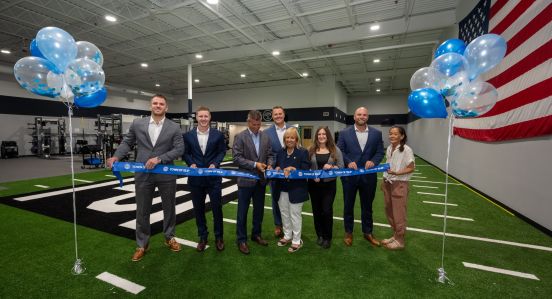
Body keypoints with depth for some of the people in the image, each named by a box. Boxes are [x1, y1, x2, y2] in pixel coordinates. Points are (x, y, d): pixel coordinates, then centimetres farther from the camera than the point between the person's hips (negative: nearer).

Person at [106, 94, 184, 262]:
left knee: (169, 208, 13)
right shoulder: (137, 124, 4)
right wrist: (116, 156, -7)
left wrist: (159, 159, -19)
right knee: (142, 211, 11)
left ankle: (169, 237, 35)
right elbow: (127, 142, 11)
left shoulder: (174, 127, -2)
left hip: (166, 175, -1)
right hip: (143, 175, 1)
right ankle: (142, 244, 29)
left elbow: (179, 149, -9)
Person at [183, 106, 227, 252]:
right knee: (198, 209, 12)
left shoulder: (218, 135, -1)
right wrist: (191, 163, -12)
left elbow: (222, 151, 2)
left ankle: (219, 237, 26)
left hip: (214, 177, -1)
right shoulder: (188, 135, 2)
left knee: (217, 207, 7)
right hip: (196, 178, 2)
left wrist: (215, 164, -13)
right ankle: (202, 237, 30)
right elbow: (185, 153, 6)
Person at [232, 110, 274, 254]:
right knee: (243, 212, 6)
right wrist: (254, 164, -20)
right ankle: (241, 240, 21)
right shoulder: (240, 137, -8)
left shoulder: (266, 137, 6)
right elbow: (237, 158, -13)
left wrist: (269, 164, -11)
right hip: (246, 180, -4)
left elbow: (270, 154, 10)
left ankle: (256, 234, 35)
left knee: (259, 210, 16)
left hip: (261, 180, 5)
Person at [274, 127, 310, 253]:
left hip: (296, 189, -6)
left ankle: (297, 240, 22)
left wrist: (292, 169, -26)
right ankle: (287, 235, 37)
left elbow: (306, 170, -15)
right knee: (284, 214, 18)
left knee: (295, 215, 6)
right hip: (282, 189, 6)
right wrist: (277, 168, -7)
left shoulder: (303, 152, -10)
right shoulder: (280, 152, 8)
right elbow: (276, 166, 16)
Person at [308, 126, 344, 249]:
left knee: (327, 211, -1)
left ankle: (327, 237, 18)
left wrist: (331, 167, -19)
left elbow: (341, 166, -2)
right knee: (316, 210, 11)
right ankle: (319, 235, 29)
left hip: (329, 184, -1)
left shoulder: (335, 150, -1)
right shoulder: (311, 150, 1)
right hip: (314, 184, 2)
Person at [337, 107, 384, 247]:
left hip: (368, 176, 2)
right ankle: (348, 232, 29)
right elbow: (339, 151, -4)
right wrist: (348, 162, -19)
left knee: (367, 206, 15)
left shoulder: (376, 133, 3)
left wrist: (373, 161, -16)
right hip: (349, 175, -1)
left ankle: (368, 232, 33)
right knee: (348, 205, 12)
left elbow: (380, 152, 2)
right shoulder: (344, 133, -1)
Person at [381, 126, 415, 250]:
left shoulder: (406, 150, -14)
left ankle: (400, 241, 20)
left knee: (398, 213, 4)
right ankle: (395, 236, 33)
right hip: (388, 184, 7)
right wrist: (384, 180, 9)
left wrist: (396, 173, -24)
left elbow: (411, 168, -11)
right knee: (389, 211, 15)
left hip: (399, 184, -7)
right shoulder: (389, 148, 6)